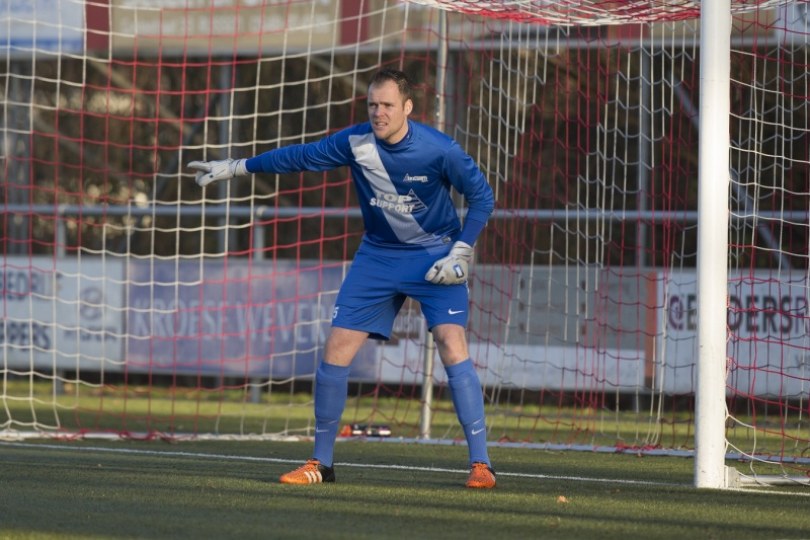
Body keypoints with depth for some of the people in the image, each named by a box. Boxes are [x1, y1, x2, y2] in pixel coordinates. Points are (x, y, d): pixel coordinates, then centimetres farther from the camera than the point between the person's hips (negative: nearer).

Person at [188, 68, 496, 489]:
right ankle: (320, 462, 10)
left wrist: (460, 254, -15)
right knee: (337, 348, -3)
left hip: (434, 255, -4)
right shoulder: (355, 142, -12)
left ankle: (480, 463, -15)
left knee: (451, 343, -21)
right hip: (377, 255, 4)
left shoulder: (439, 150, -20)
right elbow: (301, 157, 3)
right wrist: (235, 168, 6)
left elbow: (481, 196, -7)